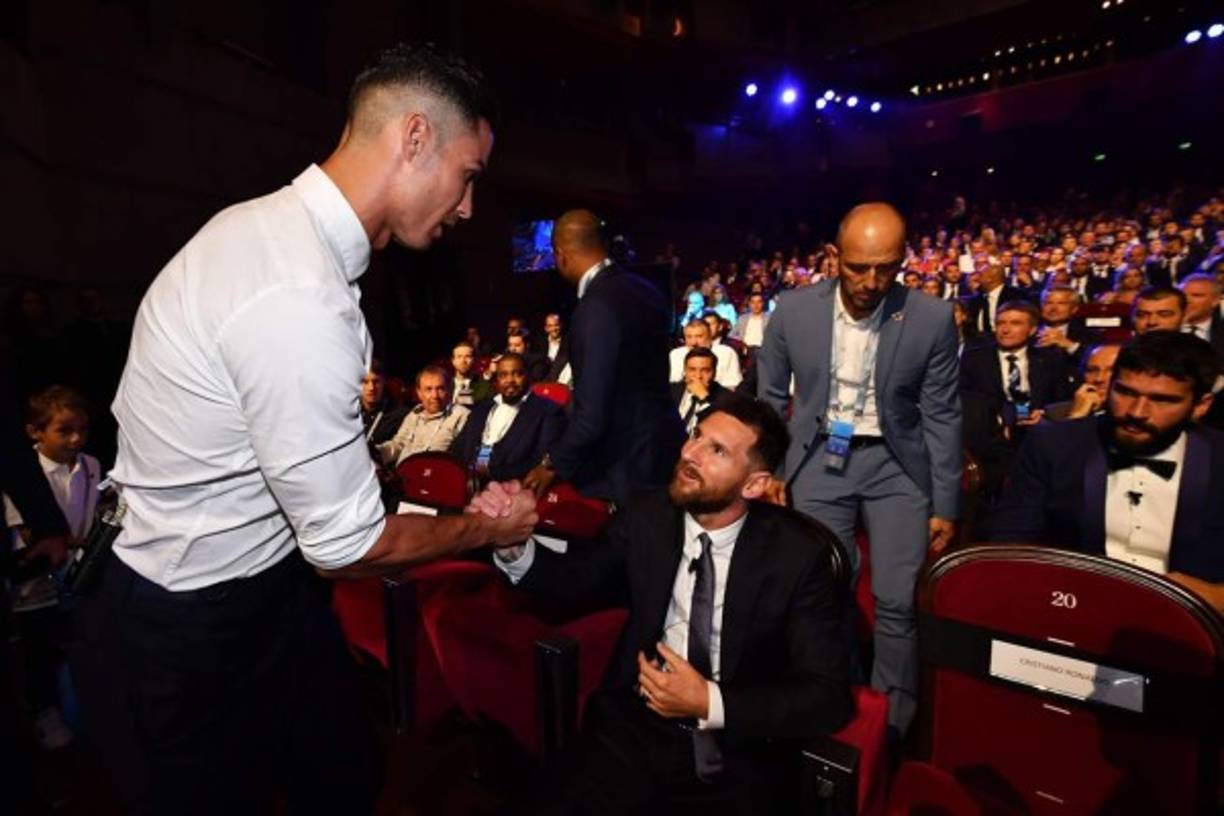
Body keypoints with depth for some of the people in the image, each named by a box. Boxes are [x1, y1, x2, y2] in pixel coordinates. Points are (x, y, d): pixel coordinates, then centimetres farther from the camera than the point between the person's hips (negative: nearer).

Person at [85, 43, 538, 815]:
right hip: (192, 635, -8)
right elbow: (348, 544, -24)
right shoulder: (299, 299, -33)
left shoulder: (268, 226, -3)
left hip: (263, 586, 8)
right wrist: (485, 527, -8)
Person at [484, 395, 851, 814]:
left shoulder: (798, 553, -13)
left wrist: (712, 704, -21)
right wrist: (513, 547, -13)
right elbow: (582, 581, 6)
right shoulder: (646, 516, -5)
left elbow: (828, 694, -11)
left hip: (741, 751, 0)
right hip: (636, 729, 1)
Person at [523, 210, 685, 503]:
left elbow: (592, 415, -25)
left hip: (626, 466, -8)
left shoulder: (597, 308, -24)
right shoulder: (645, 290, 3)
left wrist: (552, 463, -9)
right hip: (661, 449, 9)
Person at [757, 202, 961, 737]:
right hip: (820, 460, 1)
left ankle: (893, 721, 22)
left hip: (895, 463, 0)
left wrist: (945, 506, -2)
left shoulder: (931, 319, -12)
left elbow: (941, 416, -4)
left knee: (898, 601, -2)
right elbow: (770, 400, 2)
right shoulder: (794, 311, -10)